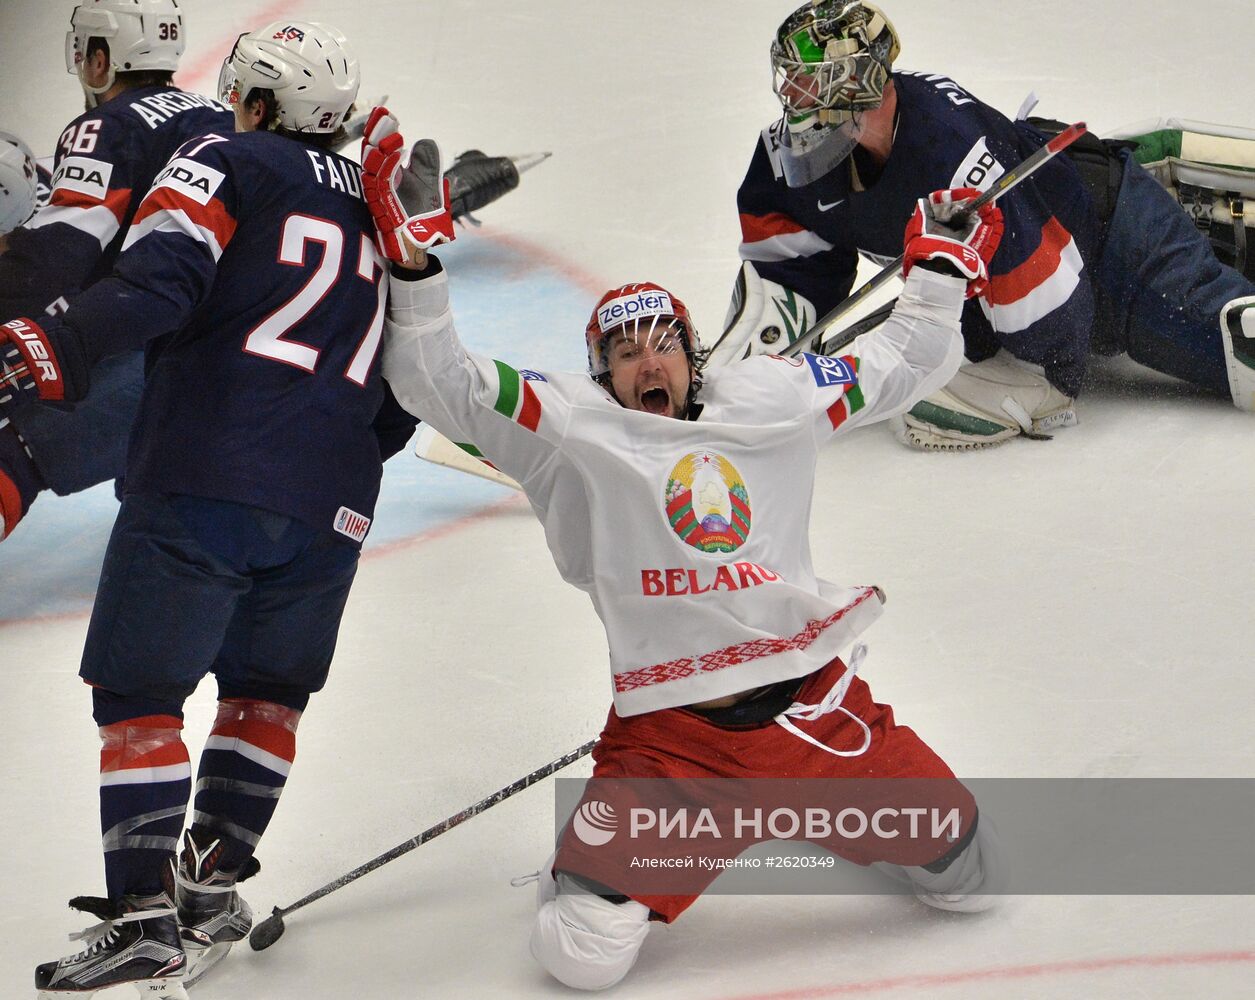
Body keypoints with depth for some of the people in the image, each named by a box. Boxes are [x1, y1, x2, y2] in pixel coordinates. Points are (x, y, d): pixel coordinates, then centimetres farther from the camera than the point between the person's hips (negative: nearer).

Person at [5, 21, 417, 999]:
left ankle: (145, 918, -8)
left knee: (138, 690, 0)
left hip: (205, 484, -6)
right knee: (268, 687, 22)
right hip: (332, 509, 6)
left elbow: (160, 276, -15)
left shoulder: (227, 163, 4)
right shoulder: (381, 217, 22)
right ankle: (214, 882, 16)